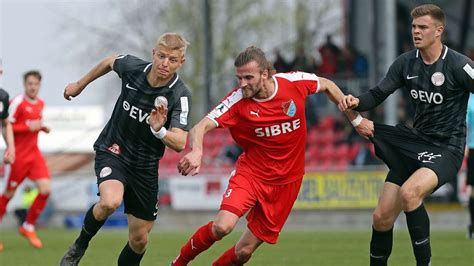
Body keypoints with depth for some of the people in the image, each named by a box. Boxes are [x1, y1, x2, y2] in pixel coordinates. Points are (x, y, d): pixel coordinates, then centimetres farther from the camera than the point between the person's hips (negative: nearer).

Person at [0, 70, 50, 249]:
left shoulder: (40, 103, 10)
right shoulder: (17, 102, -13)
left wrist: (41, 127, 6)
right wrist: (29, 126, -21)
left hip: (34, 154, 6)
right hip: (19, 155, -6)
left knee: (45, 189, -7)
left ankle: (28, 227, 9)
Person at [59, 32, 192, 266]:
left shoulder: (180, 96, -20)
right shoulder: (133, 67, -14)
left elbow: (179, 143, -30)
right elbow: (110, 61, 11)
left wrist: (159, 131, -50)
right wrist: (80, 84, 24)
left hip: (145, 165, 1)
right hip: (112, 151, -1)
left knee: (139, 239, 4)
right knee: (110, 201, -31)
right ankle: (80, 246, -4)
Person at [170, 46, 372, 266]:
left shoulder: (294, 82, -12)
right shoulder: (237, 101, -17)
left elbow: (327, 85, 9)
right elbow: (200, 127, -26)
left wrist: (356, 119, 16)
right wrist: (196, 151, -48)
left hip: (286, 181, 2)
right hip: (250, 173, -2)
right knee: (222, 227, -26)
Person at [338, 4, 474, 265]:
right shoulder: (406, 63, 3)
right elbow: (378, 94, 9)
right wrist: (357, 102, -12)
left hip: (446, 148, -6)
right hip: (414, 144, 6)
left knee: (409, 192, -34)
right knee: (382, 217, 3)